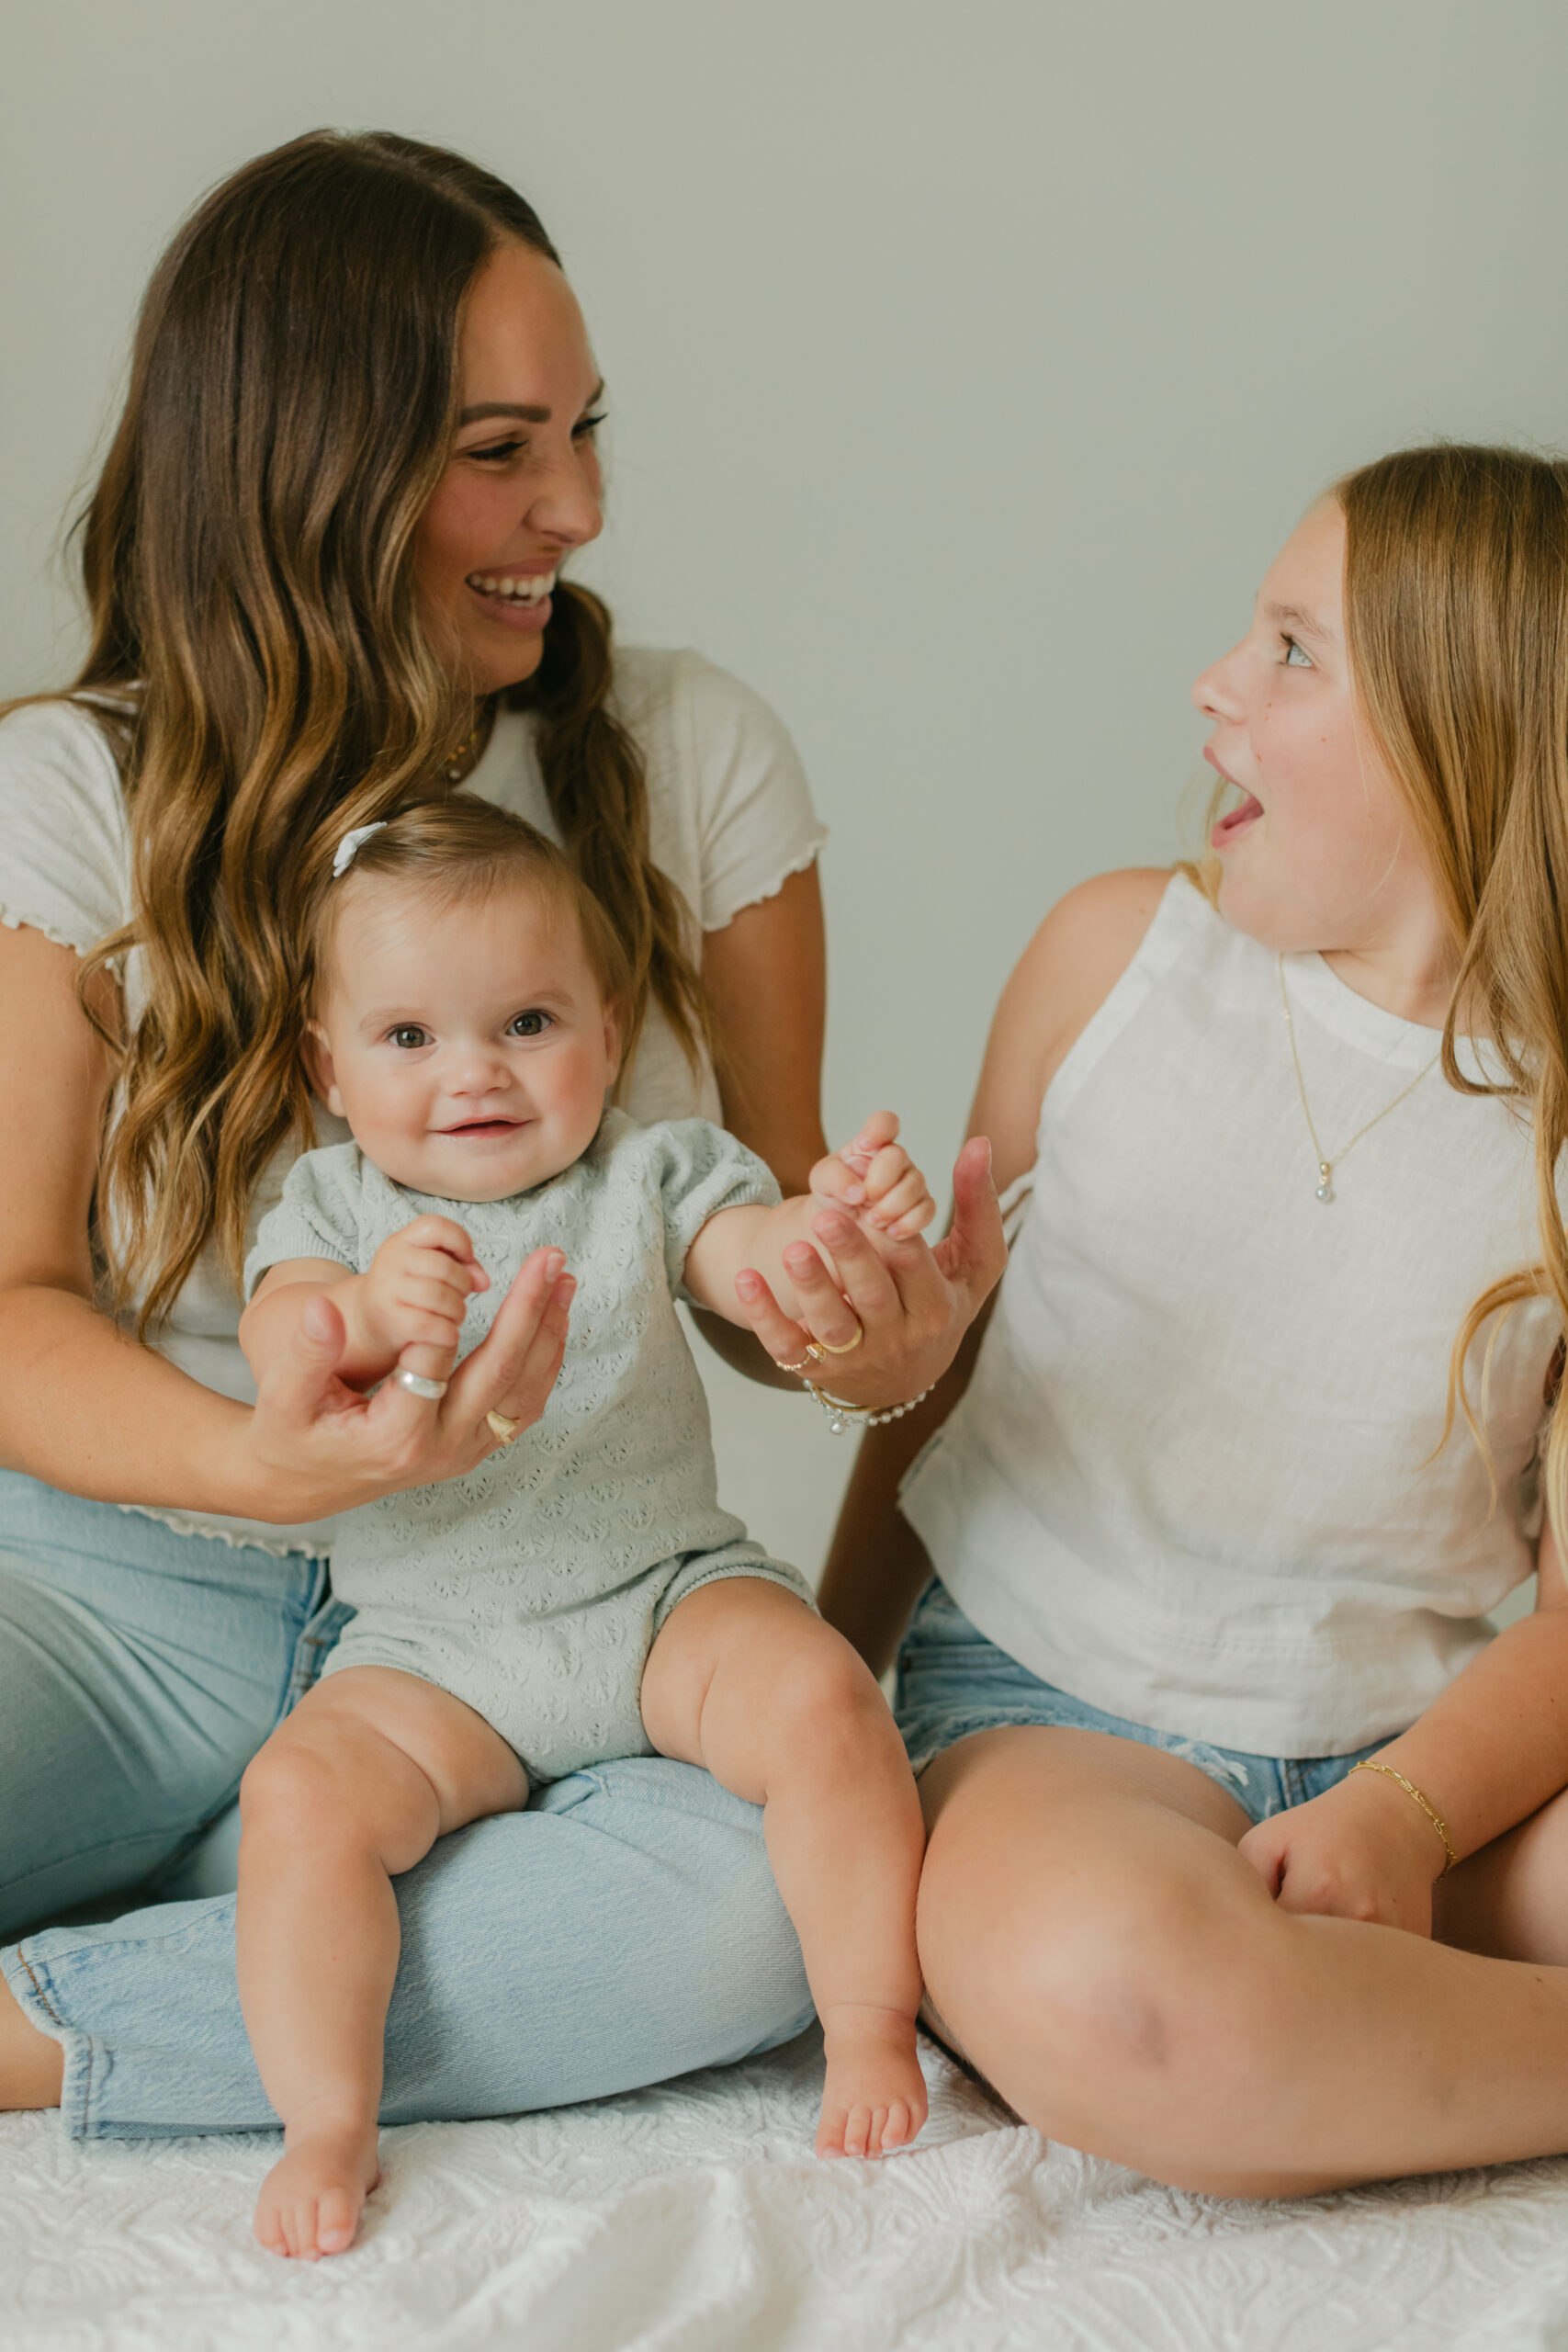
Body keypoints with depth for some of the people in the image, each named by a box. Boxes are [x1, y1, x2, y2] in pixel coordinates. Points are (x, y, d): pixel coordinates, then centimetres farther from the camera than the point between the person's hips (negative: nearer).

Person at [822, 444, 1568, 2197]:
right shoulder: (1118, 953, 3)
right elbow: (943, 1336, 12)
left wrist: (1401, 1816, -20)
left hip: (1407, 1747, -1)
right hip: (1046, 1706, 2)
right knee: (1092, 1980, -35)